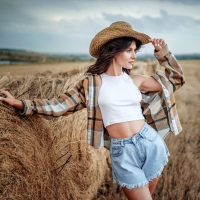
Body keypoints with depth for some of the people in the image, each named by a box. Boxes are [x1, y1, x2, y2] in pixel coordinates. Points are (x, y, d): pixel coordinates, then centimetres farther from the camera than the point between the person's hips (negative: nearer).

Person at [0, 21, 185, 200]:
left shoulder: (136, 81, 6)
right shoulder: (92, 82, -3)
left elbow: (175, 79, 14)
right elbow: (62, 104, -1)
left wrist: (161, 51, 5)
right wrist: (22, 104, -4)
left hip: (150, 142, 4)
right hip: (122, 150, -3)